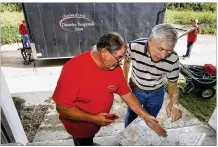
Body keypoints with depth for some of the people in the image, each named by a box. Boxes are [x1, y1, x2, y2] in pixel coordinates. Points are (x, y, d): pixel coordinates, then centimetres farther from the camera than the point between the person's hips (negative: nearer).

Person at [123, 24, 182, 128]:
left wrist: (173, 102, -31)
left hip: (156, 94, 1)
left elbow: (172, 84, -12)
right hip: (135, 89, 0)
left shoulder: (173, 59, -28)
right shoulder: (134, 46, -29)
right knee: (131, 118, 23)